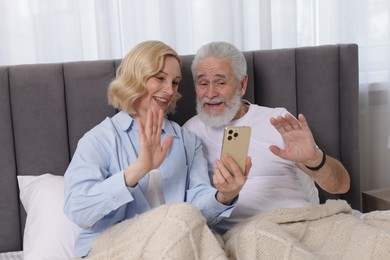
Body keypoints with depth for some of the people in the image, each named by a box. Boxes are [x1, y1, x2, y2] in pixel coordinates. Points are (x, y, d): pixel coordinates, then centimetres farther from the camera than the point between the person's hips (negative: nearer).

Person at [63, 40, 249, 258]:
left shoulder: (188, 141, 18)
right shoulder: (99, 139, 5)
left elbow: (199, 206, 2)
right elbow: (78, 211, -12)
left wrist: (223, 196, -21)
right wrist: (139, 168, -24)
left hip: (177, 242, 3)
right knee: (183, 214, -31)